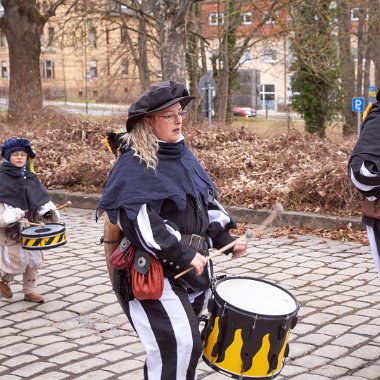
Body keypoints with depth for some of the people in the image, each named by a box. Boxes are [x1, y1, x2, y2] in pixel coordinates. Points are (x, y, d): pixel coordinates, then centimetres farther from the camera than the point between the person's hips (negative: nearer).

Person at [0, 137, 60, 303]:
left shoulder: (31, 178, 10)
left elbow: (42, 197, 12)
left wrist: (50, 211, -4)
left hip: (32, 226, 6)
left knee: (35, 260, 7)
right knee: (17, 262, -3)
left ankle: (30, 291, 21)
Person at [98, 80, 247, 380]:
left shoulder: (182, 155, 12)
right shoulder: (133, 164, -15)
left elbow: (206, 201, 18)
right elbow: (139, 220, -25)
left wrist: (225, 239, 6)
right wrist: (182, 254, -27)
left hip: (194, 266, 8)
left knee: (183, 342, 16)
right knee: (179, 344, -15)